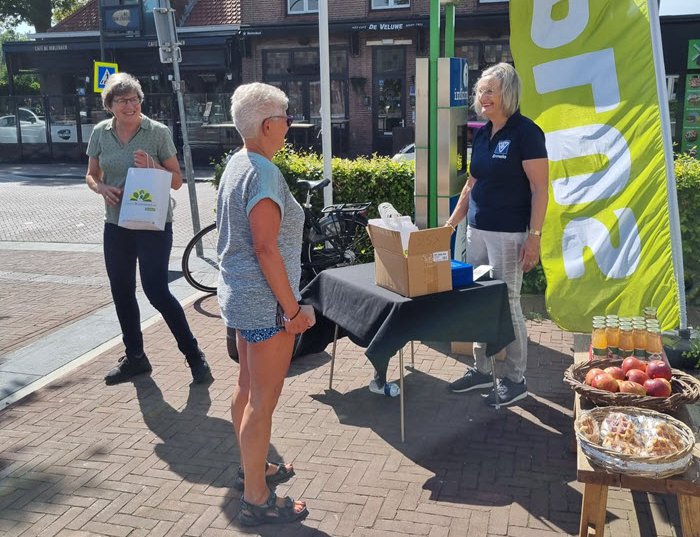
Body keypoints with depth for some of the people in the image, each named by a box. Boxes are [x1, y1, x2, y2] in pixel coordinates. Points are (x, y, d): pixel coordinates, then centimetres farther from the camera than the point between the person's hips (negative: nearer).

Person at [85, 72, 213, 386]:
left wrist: (152, 166, -21)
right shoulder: (100, 133, 4)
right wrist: (102, 188, -9)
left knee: (156, 290, -11)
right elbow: (91, 175, 13)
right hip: (116, 224, 5)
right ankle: (134, 357, 29)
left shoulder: (158, 132, -6)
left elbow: (177, 180, -3)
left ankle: (194, 356, 3)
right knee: (121, 292, 11)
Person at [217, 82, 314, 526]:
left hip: (239, 295, 10)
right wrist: (293, 310, -18)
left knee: (247, 387, 20)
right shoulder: (264, 173, -19)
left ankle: (252, 468, 37)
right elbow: (266, 249, -24)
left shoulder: (237, 165, 11)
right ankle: (257, 501, 11)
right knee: (264, 400, -1)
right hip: (265, 302, -10)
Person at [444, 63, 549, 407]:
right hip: (476, 229, 8)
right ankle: (481, 370, 25)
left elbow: (540, 188, -13)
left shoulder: (525, 132, -10)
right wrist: (451, 223, 17)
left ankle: (515, 380, 13)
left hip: (508, 234, -7)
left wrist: (534, 236, -17)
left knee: (506, 304, -1)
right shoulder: (481, 134, 12)